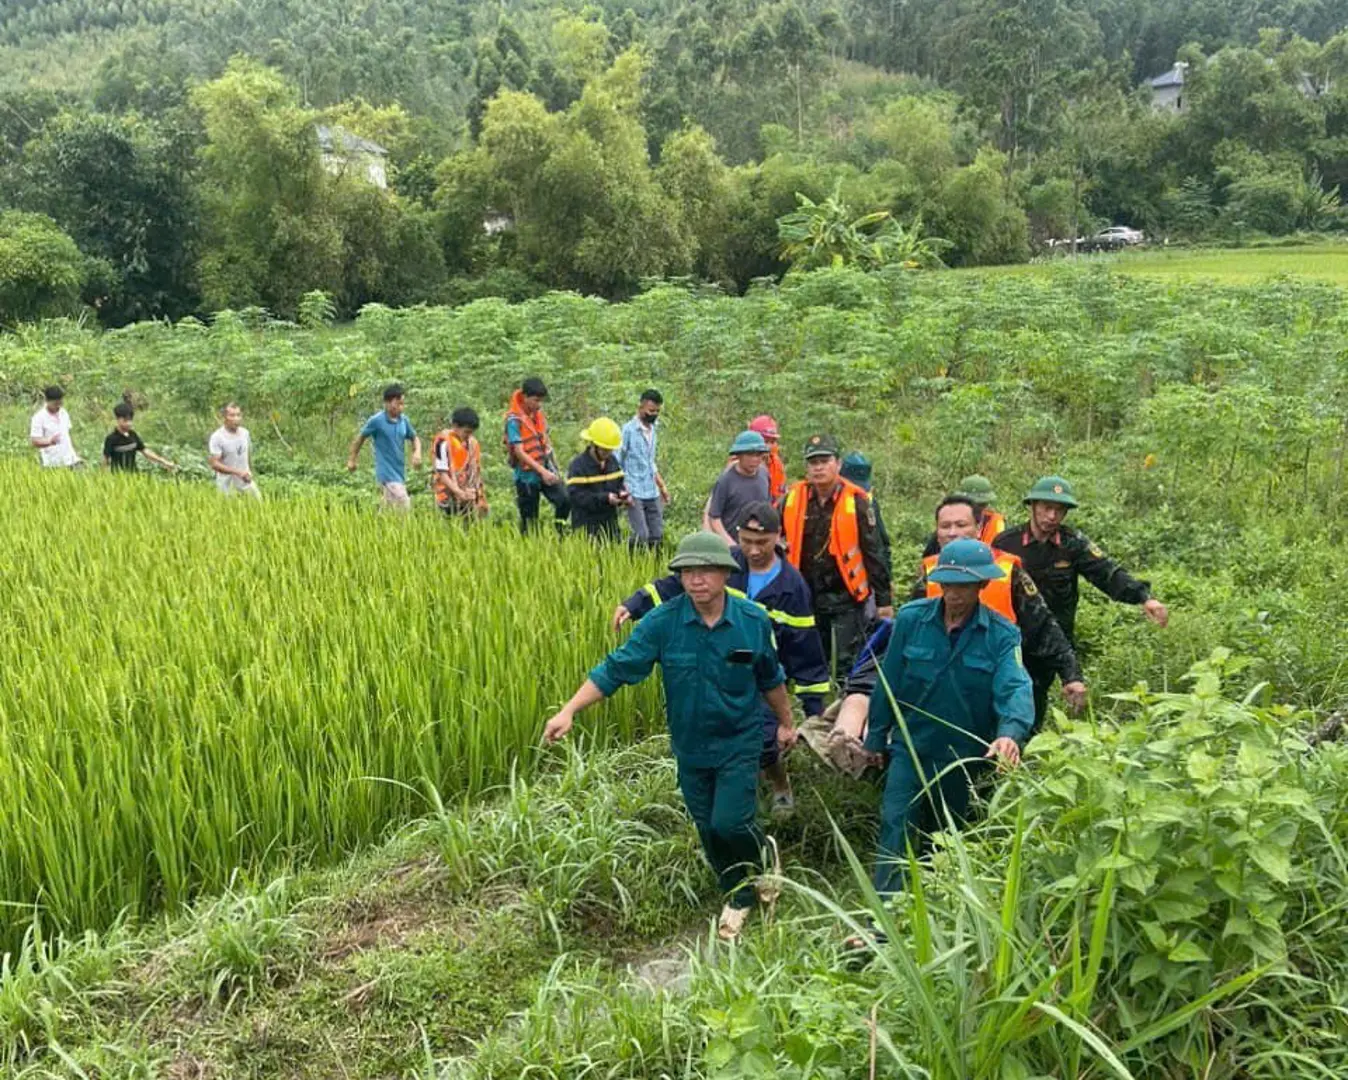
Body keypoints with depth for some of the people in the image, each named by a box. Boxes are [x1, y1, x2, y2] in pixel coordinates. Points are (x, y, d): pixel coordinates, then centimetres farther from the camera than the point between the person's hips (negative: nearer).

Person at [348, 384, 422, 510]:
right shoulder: (376, 421, -10)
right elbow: (360, 438, 3)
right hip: (386, 473, -6)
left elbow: (414, 439, 17)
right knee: (404, 509, -15)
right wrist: (352, 460, 9)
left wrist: (417, 453, -4)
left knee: (389, 511, 13)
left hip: (400, 472, 6)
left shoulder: (404, 420, 4)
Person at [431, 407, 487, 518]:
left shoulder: (472, 442, 11)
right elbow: (442, 473, -12)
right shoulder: (443, 441, -8)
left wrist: (481, 498, 9)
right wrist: (460, 493, -21)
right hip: (450, 499, -6)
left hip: (470, 497, 6)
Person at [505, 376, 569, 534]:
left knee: (565, 500, -13)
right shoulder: (514, 420, -16)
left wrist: (553, 464, 15)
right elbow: (519, 452, -21)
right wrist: (542, 471, -28)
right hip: (527, 475, -5)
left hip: (546, 469, 5)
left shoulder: (538, 414, 5)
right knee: (529, 519, 3)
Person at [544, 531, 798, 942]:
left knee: (729, 823, -11)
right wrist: (569, 711, -26)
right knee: (708, 829, 13)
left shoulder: (754, 621, -14)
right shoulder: (663, 622, -17)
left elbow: (770, 678, 3)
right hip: (690, 745, 2)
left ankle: (765, 861, 24)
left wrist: (786, 722, 15)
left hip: (739, 742, -2)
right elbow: (616, 668, -17)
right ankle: (736, 896, 38)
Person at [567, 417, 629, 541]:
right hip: (587, 526, -7)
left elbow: (619, 483, 17)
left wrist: (622, 495, -8)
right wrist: (605, 498, -27)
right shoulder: (578, 465, -14)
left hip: (610, 524, 7)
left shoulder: (612, 461, 7)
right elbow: (575, 495, -21)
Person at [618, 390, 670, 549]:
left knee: (657, 536, 4)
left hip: (653, 494, 7)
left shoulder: (653, 430, 11)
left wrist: (662, 485, 19)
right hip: (635, 494, -6)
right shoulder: (628, 430, -9)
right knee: (641, 536, -13)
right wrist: (624, 491, -15)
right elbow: (616, 464, -9)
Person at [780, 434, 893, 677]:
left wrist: (884, 600, -5)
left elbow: (874, 552, -6)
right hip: (806, 595, 4)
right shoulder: (793, 498, -1)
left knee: (848, 661, -1)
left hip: (845, 595, -4)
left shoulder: (855, 501, -9)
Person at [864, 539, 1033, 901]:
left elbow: (1016, 688, -27)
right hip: (911, 746, 0)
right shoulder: (910, 619, -9)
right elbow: (889, 682, -1)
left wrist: (1011, 733, -47)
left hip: (966, 755, 1)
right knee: (895, 827, -10)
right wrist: (875, 739, 5)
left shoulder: (1002, 635, -12)